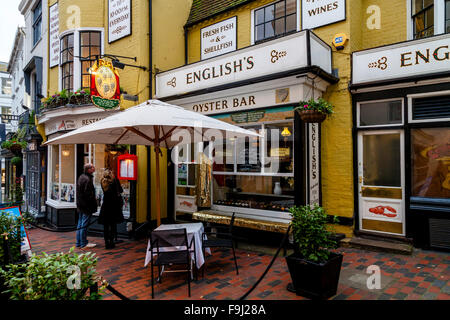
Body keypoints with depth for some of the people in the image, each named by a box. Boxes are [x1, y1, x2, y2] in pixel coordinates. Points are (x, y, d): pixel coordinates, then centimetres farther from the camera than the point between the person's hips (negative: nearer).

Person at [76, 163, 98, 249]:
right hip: (87, 206, -10)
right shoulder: (88, 179, -20)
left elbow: (79, 192, 15)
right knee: (84, 225, -1)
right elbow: (88, 194, -22)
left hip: (80, 205, 10)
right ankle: (83, 243, 8)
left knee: (80, 224, 15)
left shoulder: (81, 177, 10)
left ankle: (79, 243, 23)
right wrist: (94, 203, -11)